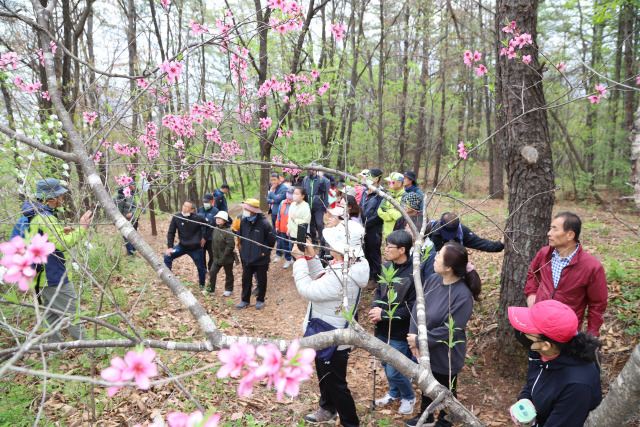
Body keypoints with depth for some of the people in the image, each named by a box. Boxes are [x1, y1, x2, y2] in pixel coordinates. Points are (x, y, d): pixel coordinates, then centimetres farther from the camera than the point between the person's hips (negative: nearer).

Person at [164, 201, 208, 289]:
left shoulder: (198, 218, -20)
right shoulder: (176, 217, -12)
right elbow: (171, 233, -4)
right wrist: (170, 247, -10)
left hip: (196, 248, -2)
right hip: (182, 246, 2)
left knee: (201, 267, 10)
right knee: (167, 256, -14)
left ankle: (202, 285, 37)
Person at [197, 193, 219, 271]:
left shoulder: (215, 211, -8)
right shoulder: (200, 209, 5)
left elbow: (212, 226, -11)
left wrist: (205, 238, -14)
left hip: (210, 238, -3)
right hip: (200, 238, 4)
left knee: (212, 256, 0)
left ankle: (210, 270, 20)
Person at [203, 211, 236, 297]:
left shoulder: (228, 231, -21)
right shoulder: (215, 229, 4)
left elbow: (230, 245, -22)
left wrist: (224, 256, -20)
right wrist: (214, 253, 10)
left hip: (227, 258, -6)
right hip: (217, 257, 7)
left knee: (228, 274, 12)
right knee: (212, 272, 5)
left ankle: (228, 289, 29)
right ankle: (210, 289, 18)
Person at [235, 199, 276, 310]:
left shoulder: (264, 223, -19)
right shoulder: (243, 221, -3)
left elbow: (271, 240, -9)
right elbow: (240, 235, 15)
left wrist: (265, 252, -2)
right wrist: (243, 249, 14)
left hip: (261, 259, -4)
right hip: (247, 258, 4)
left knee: (261, 280, 12)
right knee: (246, 279, 13)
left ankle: (260, 300, 30)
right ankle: (245, 300, 29)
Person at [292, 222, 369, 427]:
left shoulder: (342, 277, -37)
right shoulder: (352, 265, -5)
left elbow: (307, 289, -30)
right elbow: (321, 279, 5)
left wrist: (300, 259, -21)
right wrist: (310, 256, -3)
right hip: (326, 335, 11)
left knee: (336, 384, 10)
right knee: (324, 375, 31)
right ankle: (328, 410, 55)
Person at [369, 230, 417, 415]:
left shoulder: (414, 274, -24)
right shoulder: (387, 266, -3)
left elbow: (412, 308, -23)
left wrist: (384, 314, -21)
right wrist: (374, 309, -10)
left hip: (400, 333, -6)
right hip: (383, 329, 7)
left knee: (394, 372, 4)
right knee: (386, 365, 23)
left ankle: (408, 397, 35)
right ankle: (394, 393, 50)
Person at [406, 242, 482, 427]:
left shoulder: (463, 295, -30)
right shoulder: (433, 279, -11)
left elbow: (448, 330, -27)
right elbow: (417, 306, -6)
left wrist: (419, 340, -21)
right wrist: (413, 338, -15)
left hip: (446, 358, -6)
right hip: (425, 352, 6)